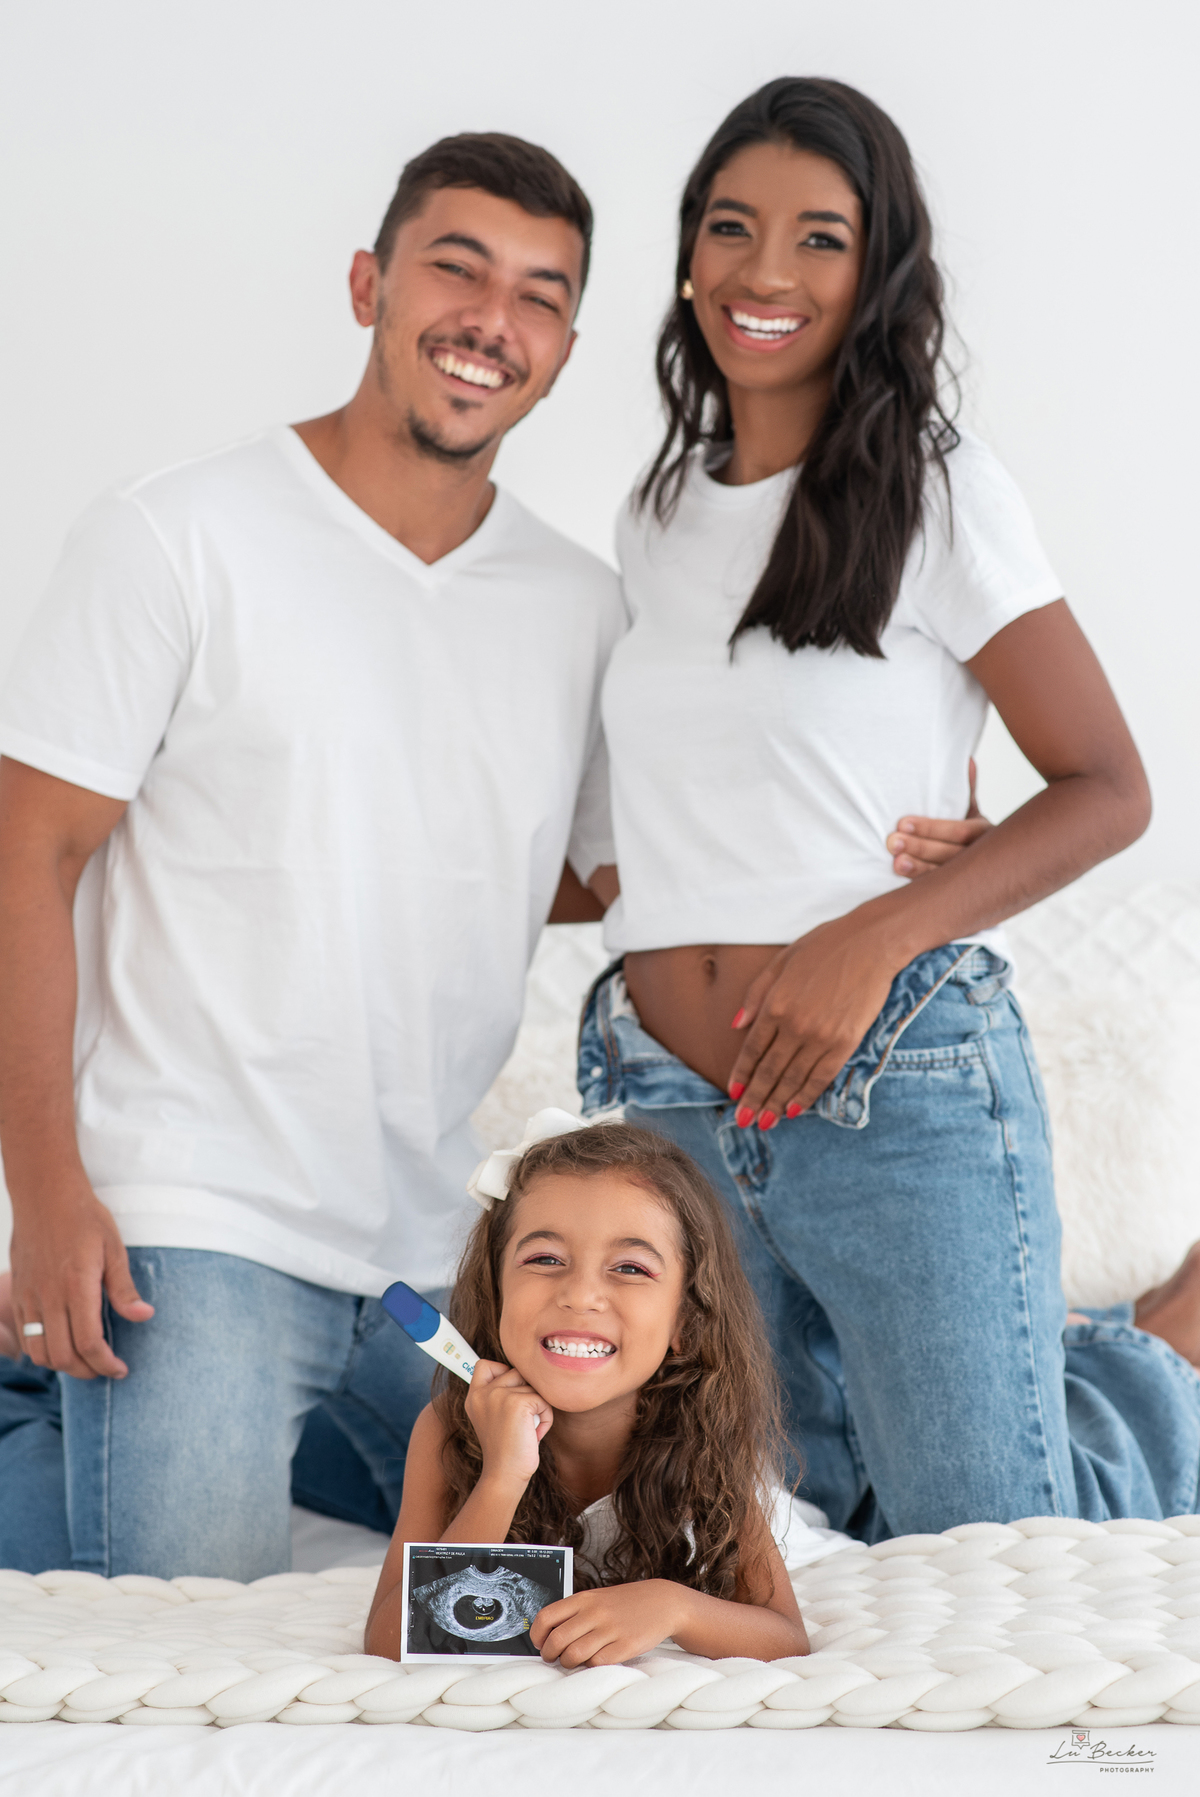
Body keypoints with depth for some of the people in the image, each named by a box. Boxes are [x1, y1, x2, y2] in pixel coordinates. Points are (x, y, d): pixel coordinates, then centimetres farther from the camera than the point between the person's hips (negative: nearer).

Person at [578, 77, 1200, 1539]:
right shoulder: (655, 521, 13)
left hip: (898, 1092, -6)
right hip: (671, 1114, 6)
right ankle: (1062, 1364, 37)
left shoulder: (940, 498, -5)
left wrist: (876, 937, -17)